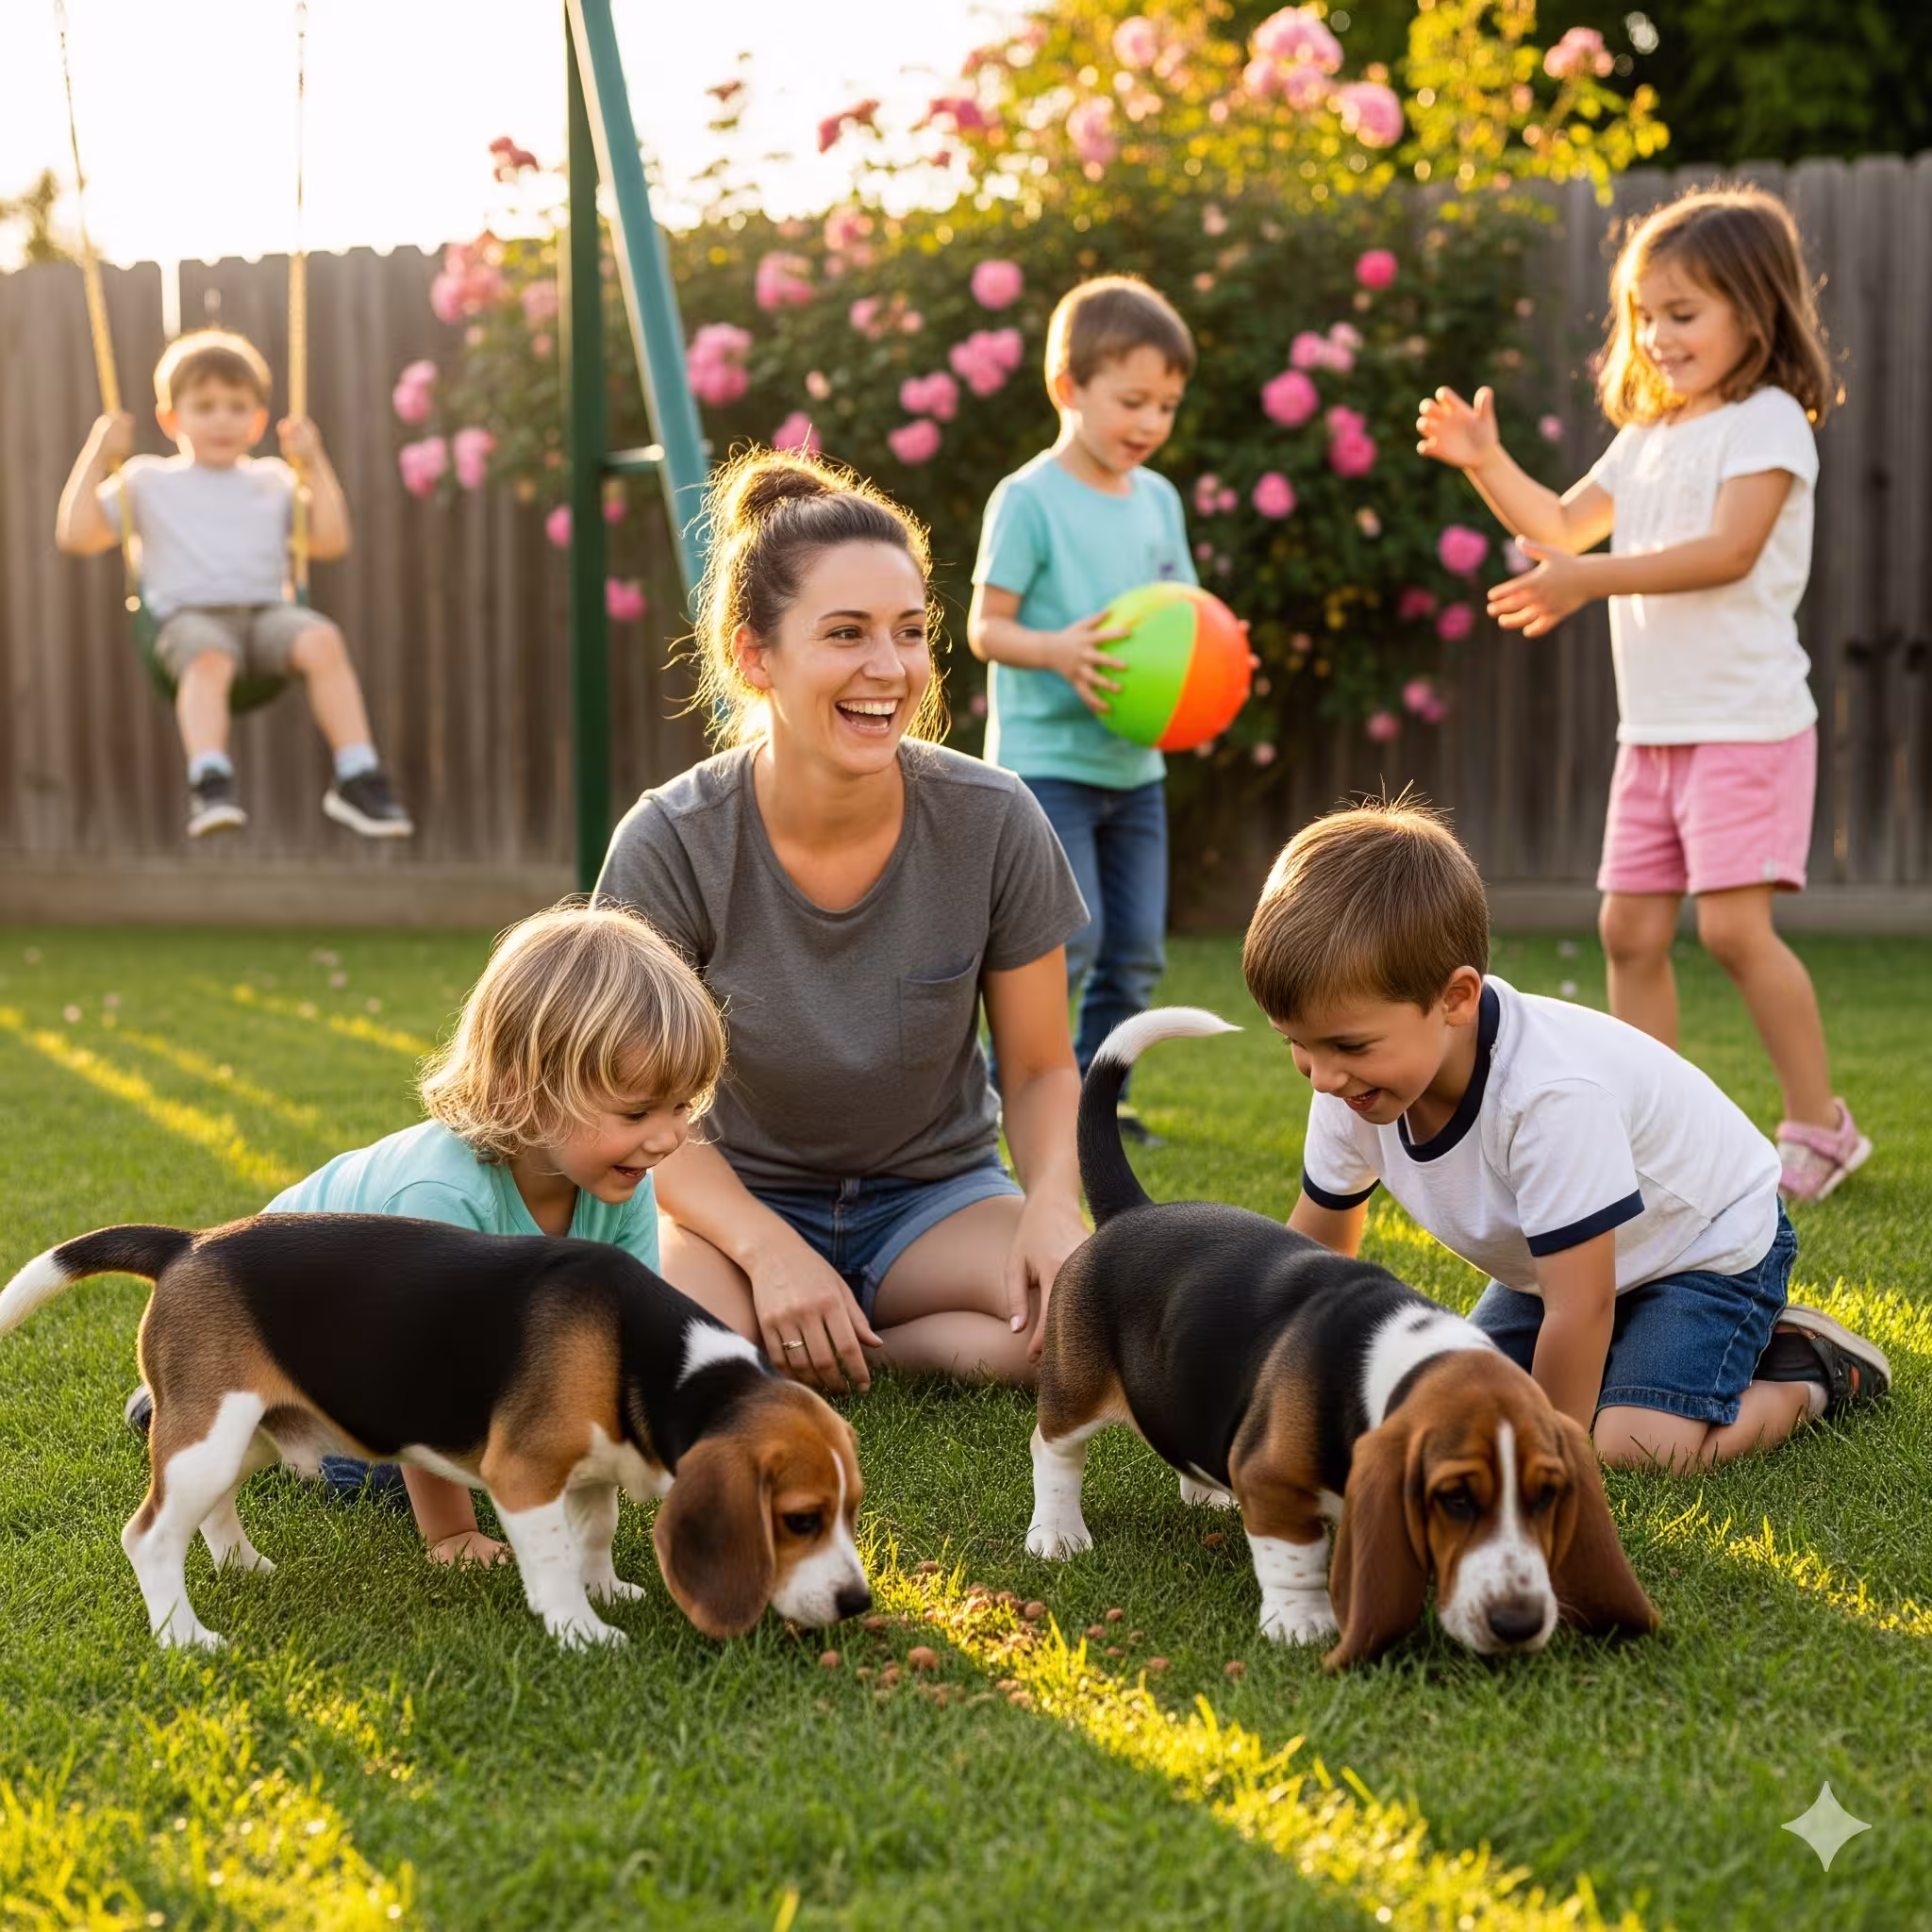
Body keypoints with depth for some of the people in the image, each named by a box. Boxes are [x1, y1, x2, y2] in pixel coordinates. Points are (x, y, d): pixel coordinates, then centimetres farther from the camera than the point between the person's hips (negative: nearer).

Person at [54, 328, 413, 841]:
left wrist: (314, 464, 16)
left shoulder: (272, 482, 25)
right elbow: (76, 535, 11)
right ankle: (209, 785, -53)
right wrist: (97, 457, 6)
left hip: (266, 611, 2)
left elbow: (331, 542, 18)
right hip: (189, 615, -2)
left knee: (322, 640, -32)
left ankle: (359, 778, -34)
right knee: (208, 658, -39)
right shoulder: (148, 482, 19)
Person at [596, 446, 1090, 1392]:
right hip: (746, 1197, -2)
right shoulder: (670, 844, -17)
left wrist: (1052, 1200, -23)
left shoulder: (995, 824, -14)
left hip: (937, 1195, 2)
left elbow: (1041, 1069, -2)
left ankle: (813, 1361, -9)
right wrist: (768, 1248, -27)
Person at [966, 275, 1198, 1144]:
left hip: (1134, 764, 7)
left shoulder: (1158, 500, 10)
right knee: (1066, 939, -13)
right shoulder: (1028, 500, -11)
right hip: (1045, 761, -7)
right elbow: (986, 626, -11)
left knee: (1135, 951, 9)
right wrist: (1057, 650, -29)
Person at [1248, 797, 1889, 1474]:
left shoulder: (1553, 1095, -42)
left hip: (1711, 1242, -7)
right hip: (1559, 1256, 7)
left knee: (1633, 1447, -25)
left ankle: (1806, 1372, 1)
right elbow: (1316, 1246, -1)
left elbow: (1580, 1309, -34)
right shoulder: (1354, 1091, -19)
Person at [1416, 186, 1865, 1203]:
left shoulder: (1768, 421, -8)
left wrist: (1590, 579, -28)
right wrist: (1485, 462, 7)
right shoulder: (1650, 434, 18)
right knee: (1630, 928, 6)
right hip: (1654, 729, 8)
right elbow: (1563, 523, 22)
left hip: (1746, 724, -8)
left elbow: (1730, 549, -21)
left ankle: (1819, 1126, -1)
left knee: (1734, 925, -14)